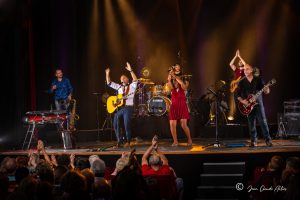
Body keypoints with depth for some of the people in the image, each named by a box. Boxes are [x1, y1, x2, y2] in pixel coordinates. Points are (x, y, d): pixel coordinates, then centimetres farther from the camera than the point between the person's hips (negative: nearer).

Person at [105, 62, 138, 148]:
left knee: (127, 125, -11)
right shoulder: (119, 87, 19)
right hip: (118, 108, 5)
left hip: (128, 108, -5)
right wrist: (107, 74, 7)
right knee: (115, 125, -1)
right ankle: (119, 141, 9)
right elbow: (109, 83, 18)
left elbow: (135, 80, -15)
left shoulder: (131, 86, 5)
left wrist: (130, 70, -23)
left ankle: (128, 141, 6)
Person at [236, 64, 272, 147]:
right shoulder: (242, 82, 6)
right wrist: (242, 101, -10)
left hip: (258, 103, -2)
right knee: (251, 124, 4)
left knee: (263, 122, -8)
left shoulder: (258, 79, 2)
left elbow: (266, 91, -1)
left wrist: (266, 90, -24)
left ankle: (268, 140, -4)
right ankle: (254, 141, 12)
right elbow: (238, 95, 7)